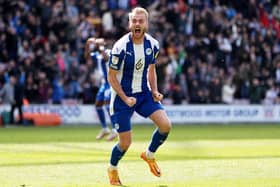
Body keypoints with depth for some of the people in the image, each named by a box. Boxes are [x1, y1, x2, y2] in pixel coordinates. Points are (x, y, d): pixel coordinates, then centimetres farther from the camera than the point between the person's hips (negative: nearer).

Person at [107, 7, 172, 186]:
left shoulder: (153, 44, -5)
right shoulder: (120, 47, -21)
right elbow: (111, 77, -12)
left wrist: (154, 91, -3)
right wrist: (125, 99, -20)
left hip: (144, 93, 4)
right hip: (122, 96, -4)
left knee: (165, 125, -15)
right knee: (125, 143, -3)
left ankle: (149, 155, 14)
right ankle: (112, 169, 29)